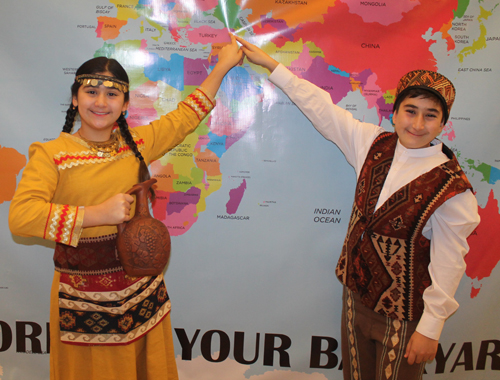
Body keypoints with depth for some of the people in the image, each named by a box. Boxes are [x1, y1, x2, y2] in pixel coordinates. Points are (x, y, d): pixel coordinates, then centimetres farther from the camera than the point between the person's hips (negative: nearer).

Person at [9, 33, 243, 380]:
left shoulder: (137, 143, 4)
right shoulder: (51, 154, -8)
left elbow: (186, 115, 14)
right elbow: (20, 215, -21)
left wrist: (223, 66, 18)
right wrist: (99, 214, -24)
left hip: (142, 290, 4)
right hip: (85, 299, -3)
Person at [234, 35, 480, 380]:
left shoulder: (452, 187, -19)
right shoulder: (374, 144, -5)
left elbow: (448, 264, -16)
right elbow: (321, 108, 0)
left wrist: (431, 328, -12)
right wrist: (269, 64, 2)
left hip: (402, 314, -5)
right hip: (356, 290, 5)